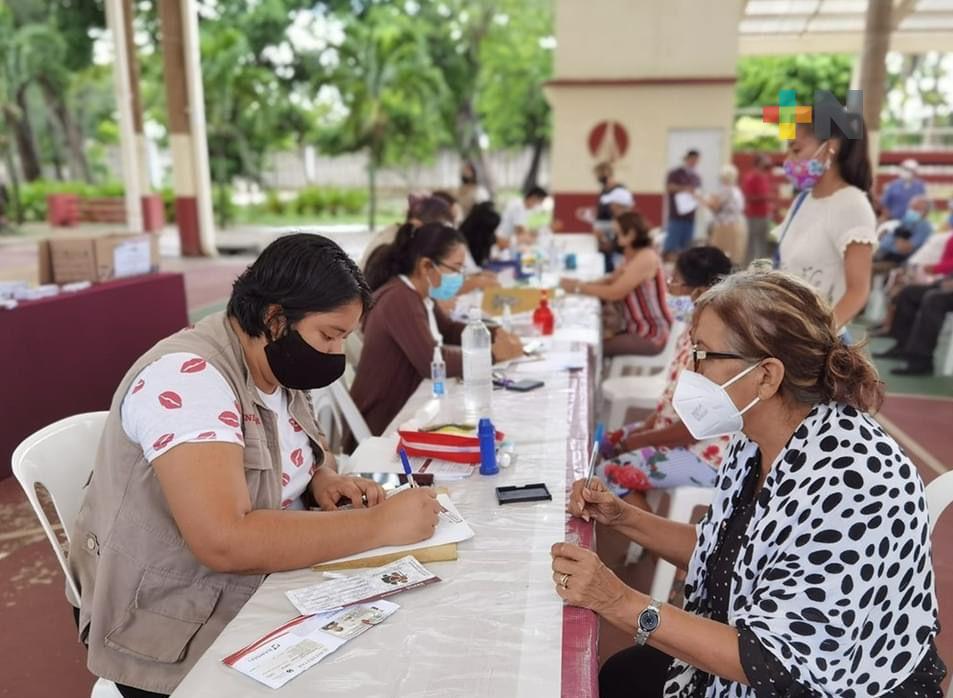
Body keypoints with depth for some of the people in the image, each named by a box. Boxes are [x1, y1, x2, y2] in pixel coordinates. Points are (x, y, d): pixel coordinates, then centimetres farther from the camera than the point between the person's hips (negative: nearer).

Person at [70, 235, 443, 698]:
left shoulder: (275, 366, 0)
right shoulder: (187, 378, -26)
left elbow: (311, 450, 16)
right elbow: (226, 543, -35)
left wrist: (325, 482, -7)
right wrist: (379, 524, -29)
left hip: (269, 593, 7)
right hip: (178, 634, -7)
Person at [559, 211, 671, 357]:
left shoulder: (646, 258, -23)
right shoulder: (634, 254, 8)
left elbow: (615, 293, -24)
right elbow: (612, 281, 9)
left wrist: (579, 288, -15)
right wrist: (580, 283, -6)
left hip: (650, 335, -9)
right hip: (636, 326, 9)